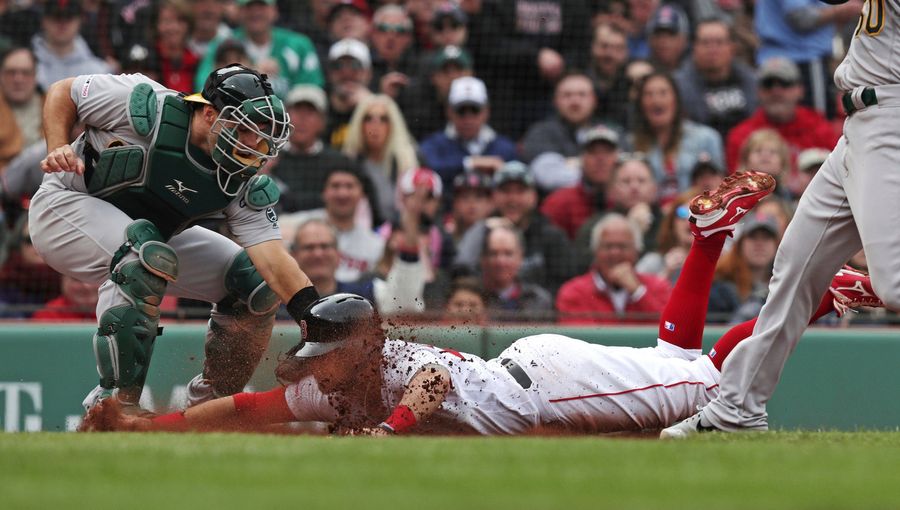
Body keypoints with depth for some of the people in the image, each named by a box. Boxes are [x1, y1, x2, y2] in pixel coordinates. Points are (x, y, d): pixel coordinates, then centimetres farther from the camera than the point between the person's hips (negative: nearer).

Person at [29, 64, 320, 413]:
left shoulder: (244, 185, -13)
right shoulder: (149, 108, -25)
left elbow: (271, 257, -22)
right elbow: (62, 92, -11)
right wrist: (58, 148, -27)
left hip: (153, 232, 6)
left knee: (257, 285, -4)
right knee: (151, 258, -37)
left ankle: (211, 401, 11)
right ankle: (114, 401, -33)